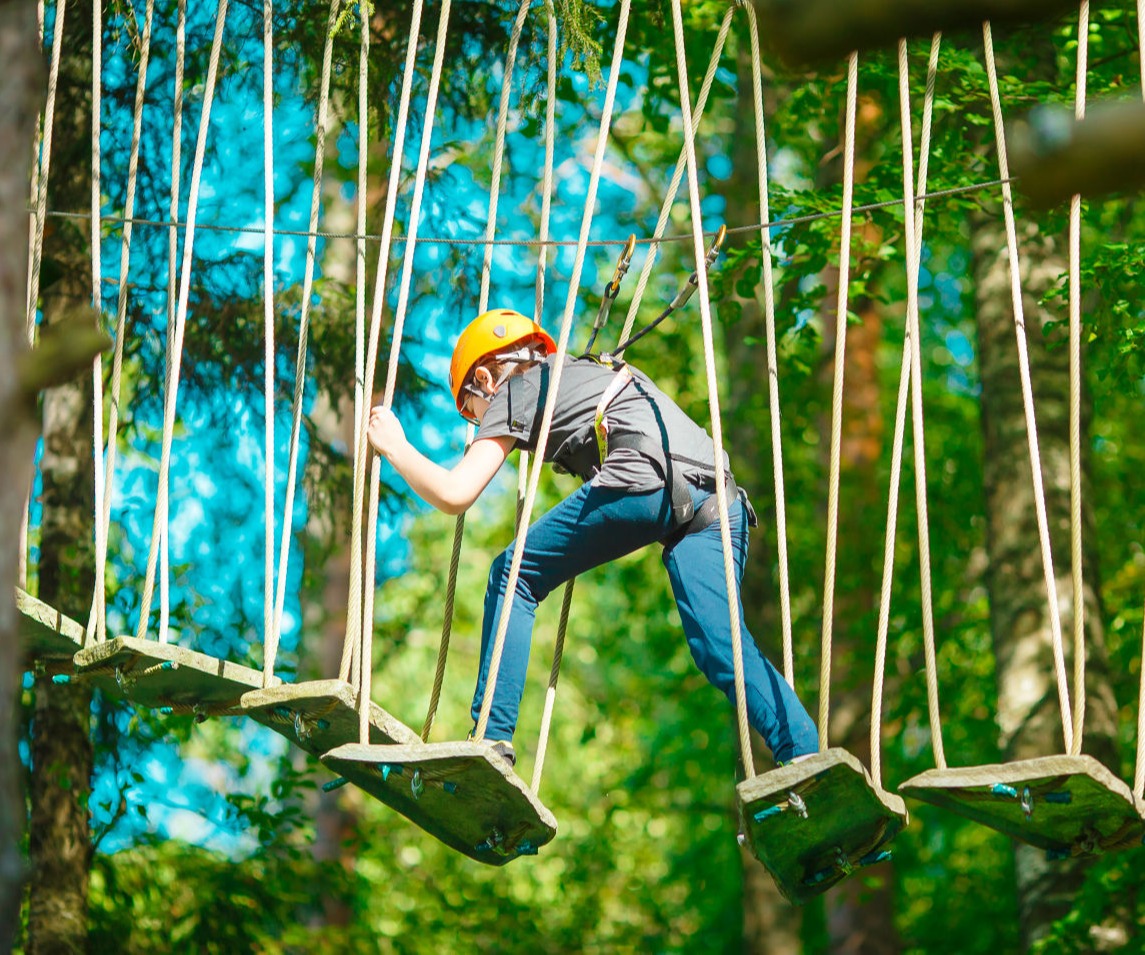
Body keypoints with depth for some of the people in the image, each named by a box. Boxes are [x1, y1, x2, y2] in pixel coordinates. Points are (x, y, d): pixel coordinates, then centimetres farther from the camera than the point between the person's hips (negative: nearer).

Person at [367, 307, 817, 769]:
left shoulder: (516, 392, 20)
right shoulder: (593, 370, 41)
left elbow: (454, 494, 12)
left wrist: (394, 446, 29)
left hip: (645, 478, -6)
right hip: (718, 498, 7)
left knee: (513, 576, 11)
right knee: (721, 643, -2)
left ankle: (492, 738, 3)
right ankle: (805, 755, -24)